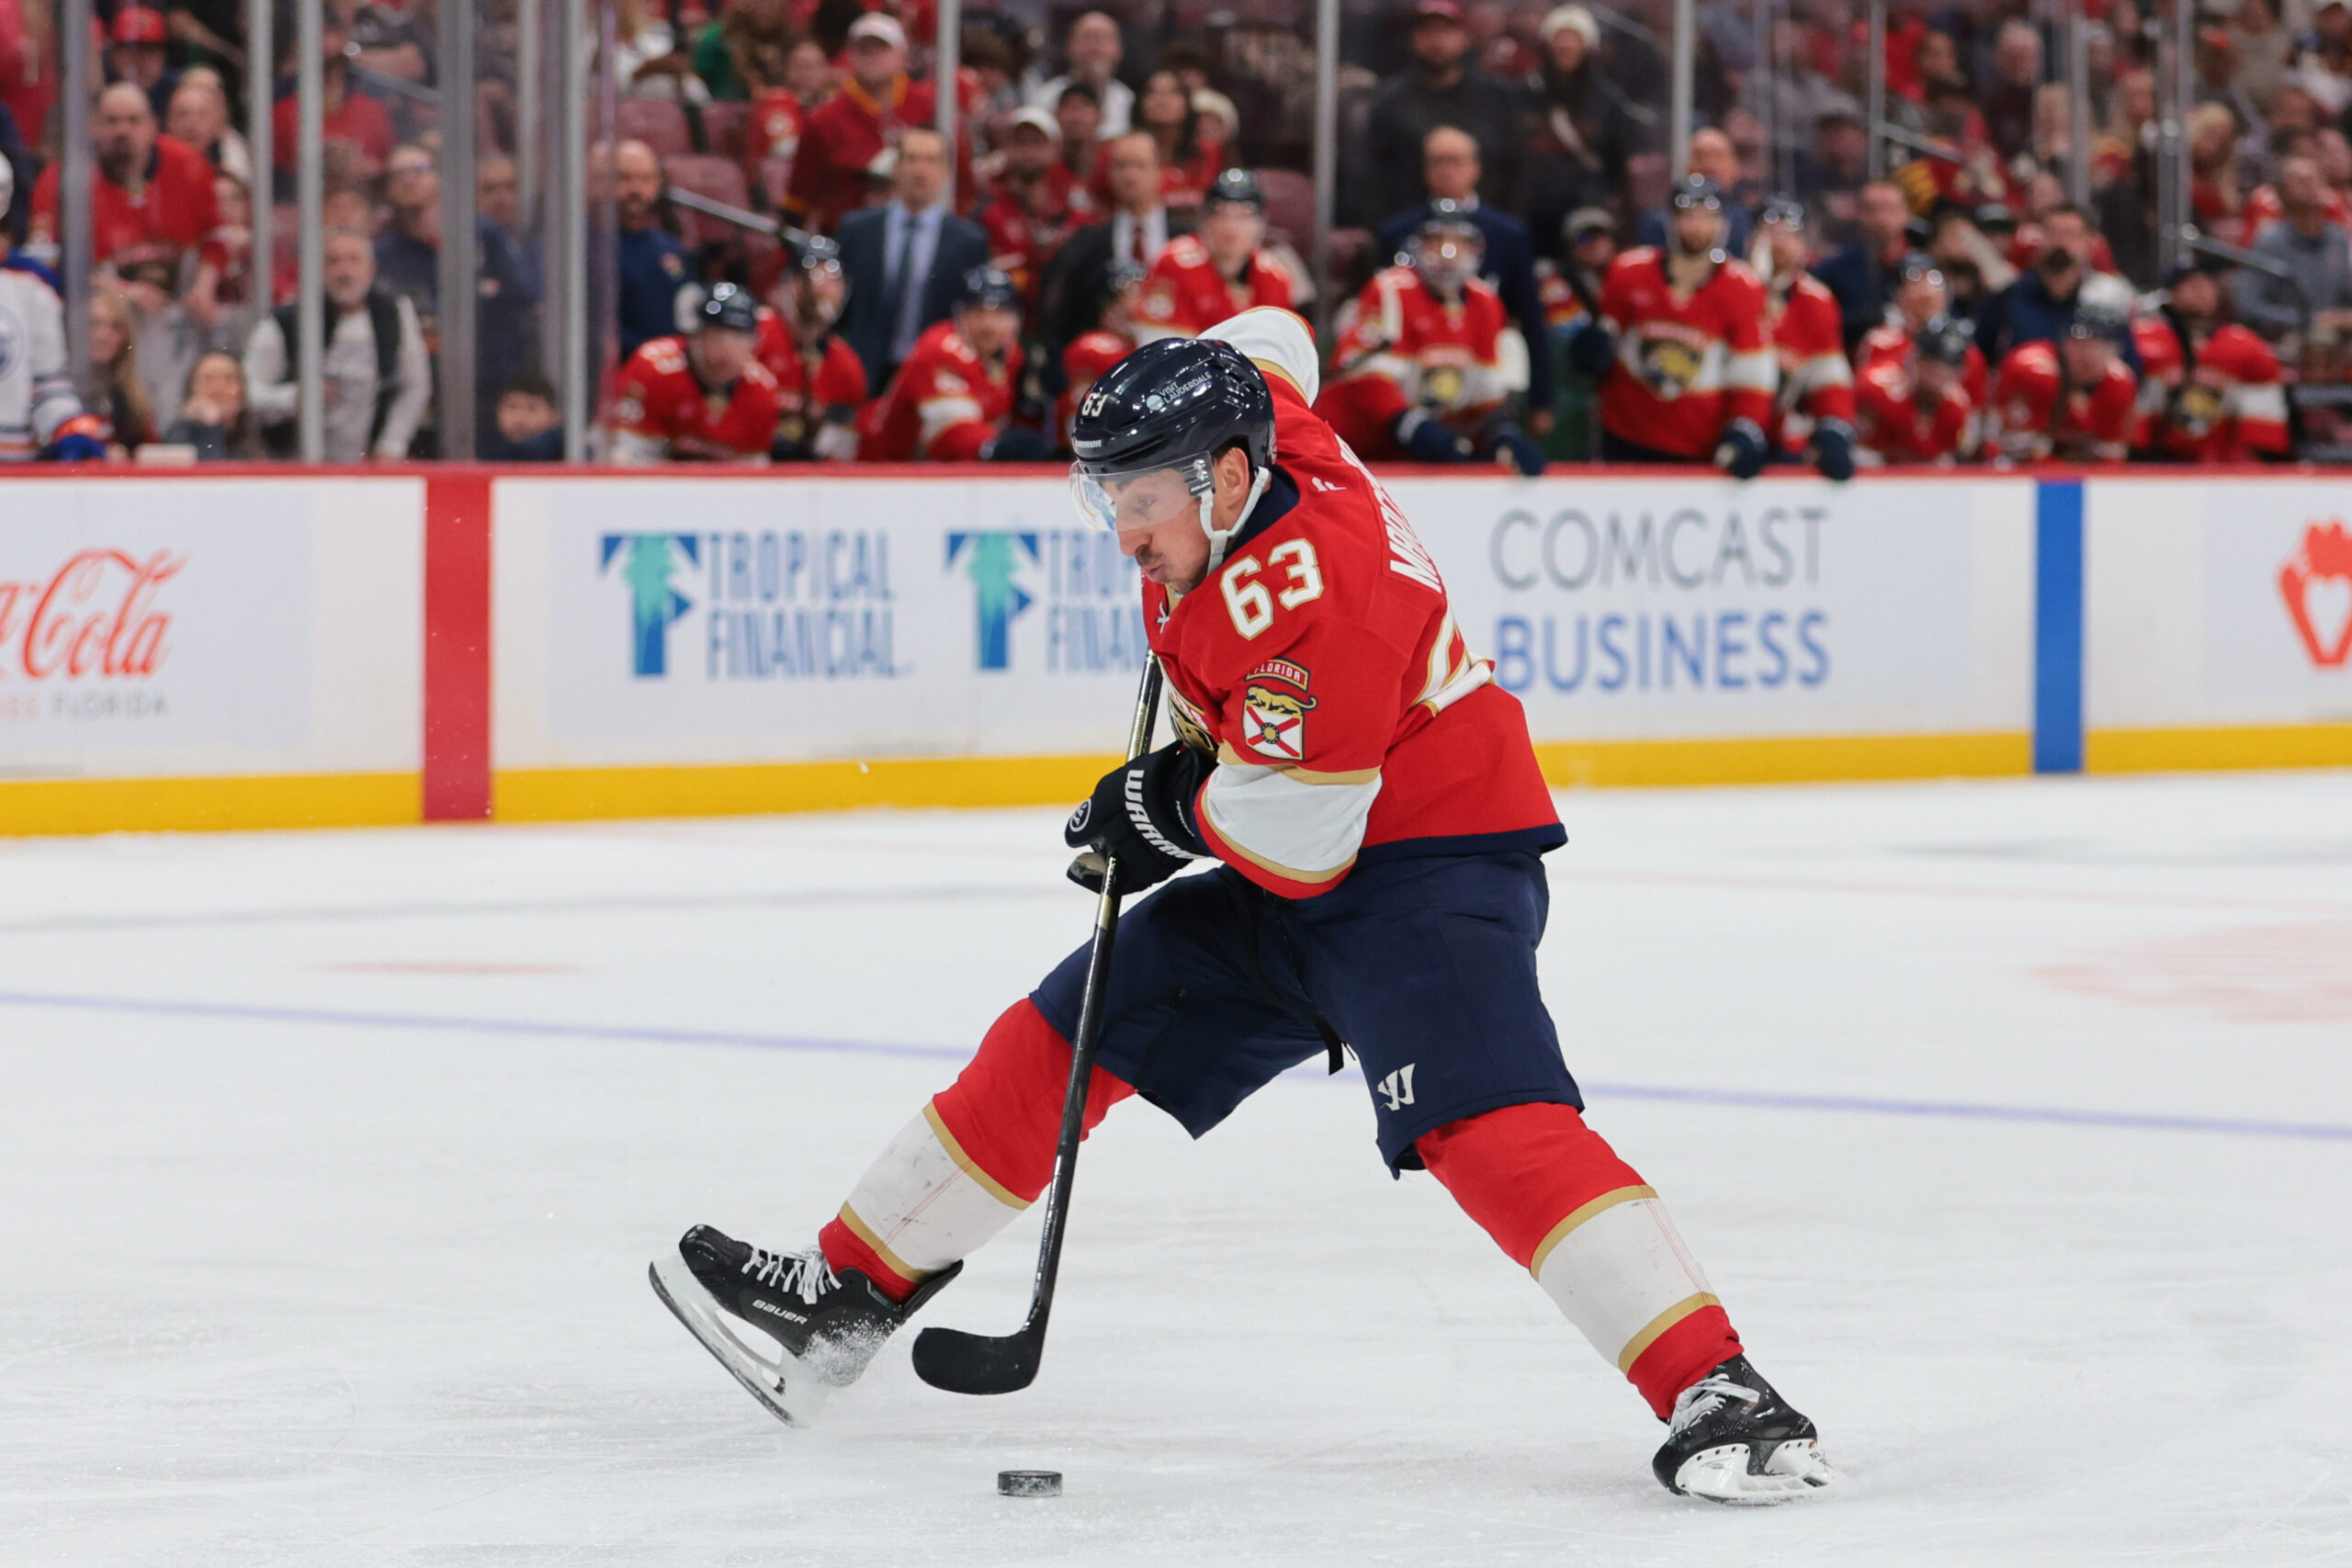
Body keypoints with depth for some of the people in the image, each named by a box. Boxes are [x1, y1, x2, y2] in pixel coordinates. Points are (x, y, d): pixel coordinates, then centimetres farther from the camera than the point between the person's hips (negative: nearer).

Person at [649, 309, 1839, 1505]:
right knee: (1056, 1040, 10)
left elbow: (1292, 842, -27)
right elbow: (1268, 338, 22)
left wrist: (1174, 807, -8)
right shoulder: (1257, 407, -4)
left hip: (1430, 867, -10)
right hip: (1293, 877, 10)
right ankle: (845, 1298, 19)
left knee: (1486, 1126, -29)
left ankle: (1718, 1395, -35)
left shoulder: (1314, 595, -30)